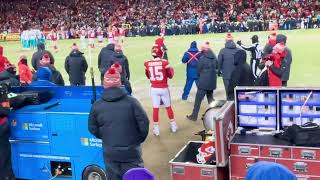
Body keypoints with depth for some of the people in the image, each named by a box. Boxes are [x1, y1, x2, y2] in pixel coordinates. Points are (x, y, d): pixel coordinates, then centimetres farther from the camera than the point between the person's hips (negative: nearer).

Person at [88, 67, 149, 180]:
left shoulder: (97, 106, -5)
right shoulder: (131, 102, -11)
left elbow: (93, 129, 3)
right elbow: (144, 123, -10)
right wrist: (140, 139, 8)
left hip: (110, 152, 2)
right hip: (131, 151, -2)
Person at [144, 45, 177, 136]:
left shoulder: (147, 64, -5)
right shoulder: (164, 62, -12)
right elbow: (170, 76, -1)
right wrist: (171, 69, 18)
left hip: (154, 89, 1)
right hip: (164, 88, -1)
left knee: (155, 108, 7)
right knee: (168, 107, 15)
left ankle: (156, 129, 11)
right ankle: (173, 126, 26)